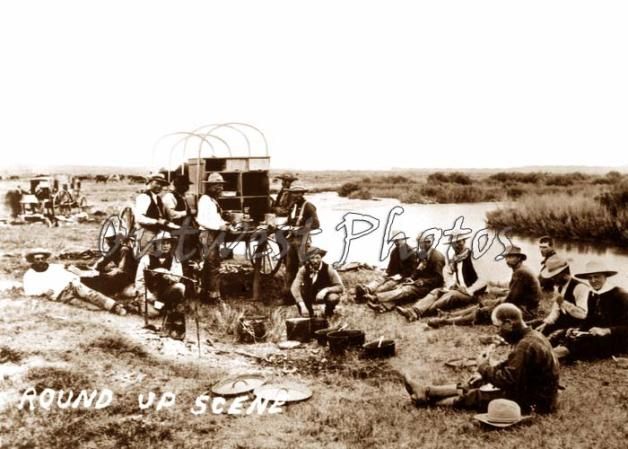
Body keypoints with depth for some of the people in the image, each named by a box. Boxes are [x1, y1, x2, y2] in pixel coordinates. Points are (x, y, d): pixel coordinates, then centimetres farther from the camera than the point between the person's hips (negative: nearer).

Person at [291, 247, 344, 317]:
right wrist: (302, 305, -41)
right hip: (310, 297, 2)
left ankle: (328, 313, 1)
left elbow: (340, 287, -20)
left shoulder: (328, 269, -22)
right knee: (298, 291, -29)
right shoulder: (304, 269, -20)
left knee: (334, 298, -35)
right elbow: (294, 287, -29)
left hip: (325, 296, -2)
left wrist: (326, 290, -38)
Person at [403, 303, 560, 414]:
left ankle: (427, 399, 8)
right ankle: (427, 391, 12)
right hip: (535, 390, 10)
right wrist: (486, 374, 1)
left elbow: (507, 380, -29)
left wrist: (484, 368, -13)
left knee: (474, 396, -5)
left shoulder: (526, 346, -28)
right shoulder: (531, 336, 6)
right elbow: (510, 366, 14)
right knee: (474, 386, 9)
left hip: (533, 402, -10)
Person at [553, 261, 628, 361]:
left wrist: (605, 331, -29)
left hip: (616, 340, -7)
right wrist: (578, 329, -6)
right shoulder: (592, 294, 13)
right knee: (571, 334, -21)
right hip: (597, 335, 7)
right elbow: (589, 320, 15)